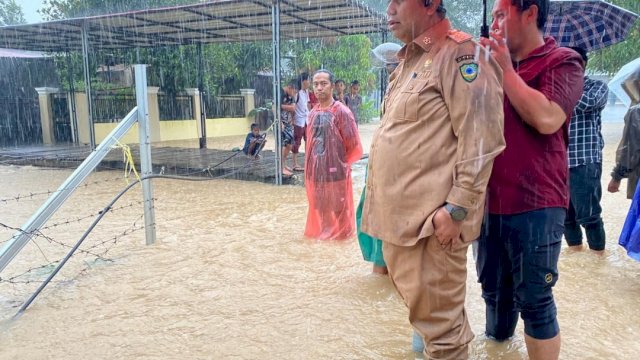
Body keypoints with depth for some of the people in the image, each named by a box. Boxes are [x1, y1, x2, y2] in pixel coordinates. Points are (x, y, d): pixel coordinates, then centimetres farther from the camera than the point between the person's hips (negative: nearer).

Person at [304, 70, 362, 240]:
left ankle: (338, 232, 22)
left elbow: (353, 145, -10)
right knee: (318, 205, 16)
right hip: (315, 170, 6)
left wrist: (341, 162, 0)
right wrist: (309, 166, 11)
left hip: (335, 169, -6)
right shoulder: (312, 113, 7)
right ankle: (320, 230, 33)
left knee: (337, 207, 6)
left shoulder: (341, 111, -12)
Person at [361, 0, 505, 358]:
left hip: (432, 216, -9)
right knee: (417, 299, 21)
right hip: (402, 211, 9)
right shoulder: (409, 59, 18)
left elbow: (480, 139, -17)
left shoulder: (460, 53, -10)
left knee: (436, 313, 3)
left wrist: (457, 208, -18)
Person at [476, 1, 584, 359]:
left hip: (534, 205, -6)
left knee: (534, 300, 3)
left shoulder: (562, 61, -5)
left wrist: (506, 69, -11)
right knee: (494, 291, 19)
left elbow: (546, 119, -21)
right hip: (490, 202, 6)